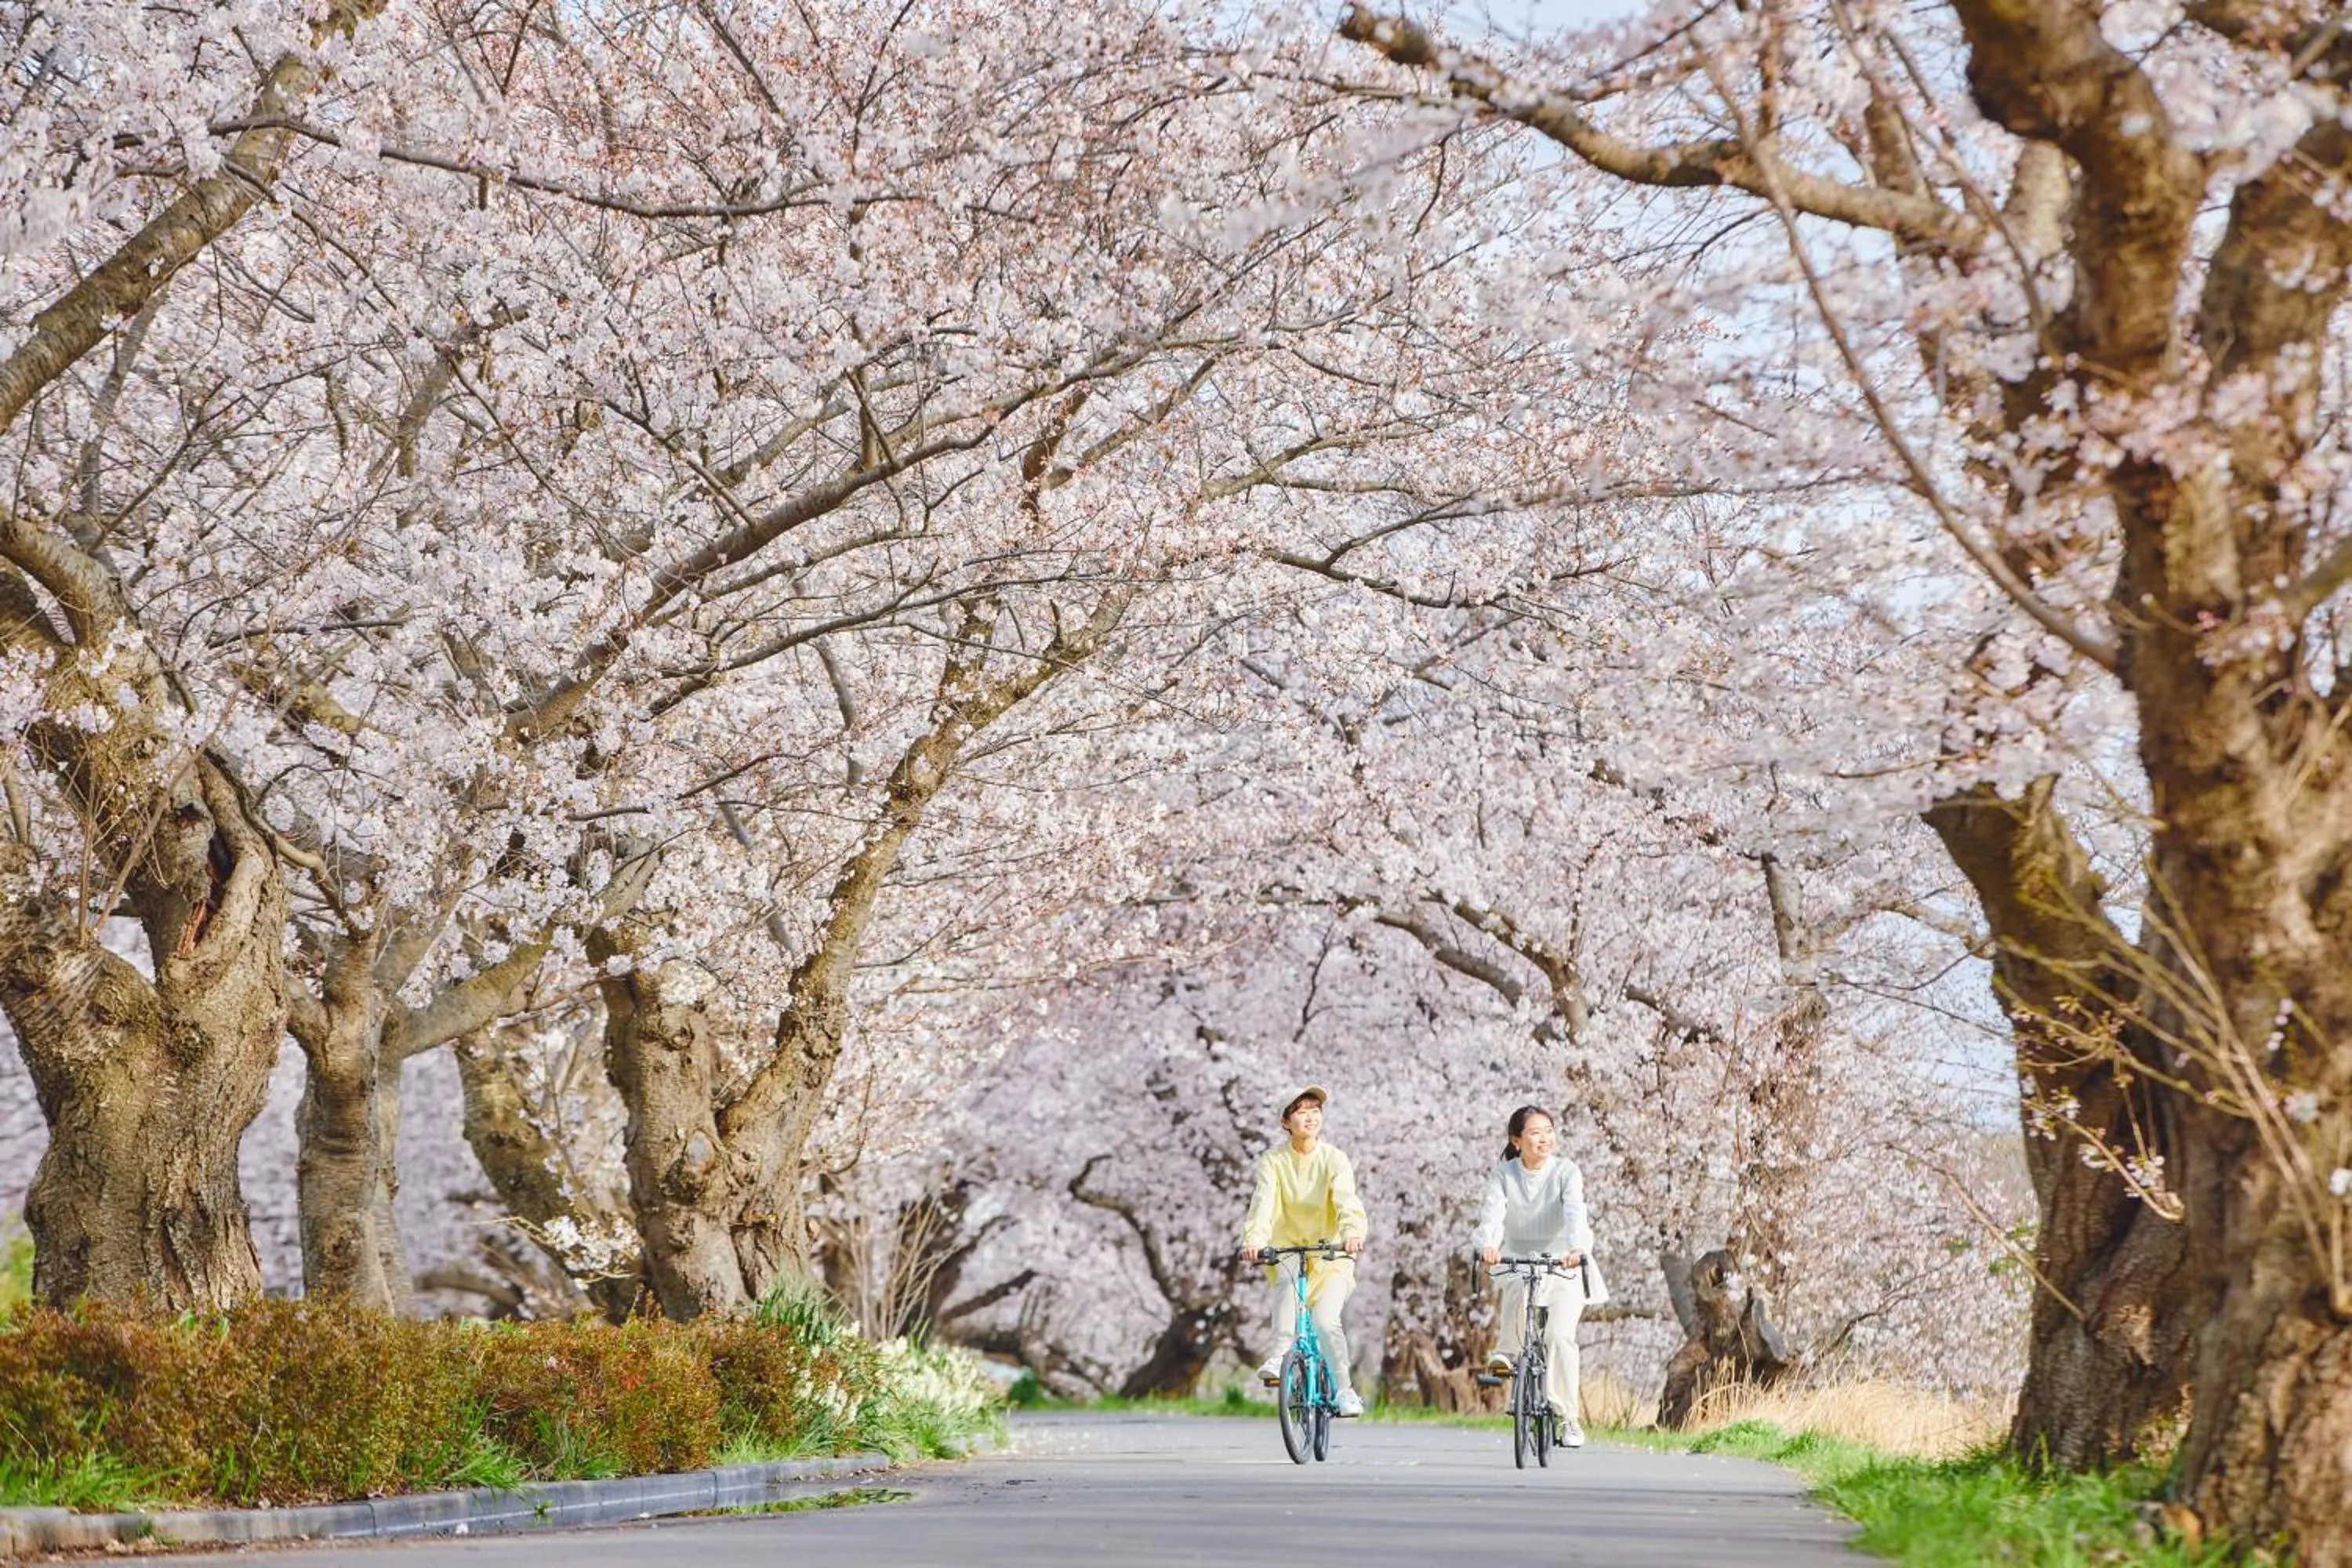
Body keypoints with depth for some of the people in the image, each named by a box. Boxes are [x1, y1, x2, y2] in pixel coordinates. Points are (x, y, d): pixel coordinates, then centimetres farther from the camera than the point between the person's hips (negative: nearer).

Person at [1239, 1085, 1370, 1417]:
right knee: (1288, 1278, -35)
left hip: (1331, 1255, -1)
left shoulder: (1334, 1159, -8)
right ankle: (1280, 1355, -32)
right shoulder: (1273, 1160, -5)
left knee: (1326, 1321, -18)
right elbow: (1263, 1202, -20)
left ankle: (1345, 1389, 2)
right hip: (1288, 1249, 1)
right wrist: (1253, 1239, -39)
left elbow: (1347, 1200, -24)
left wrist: (1352, 1233, -45)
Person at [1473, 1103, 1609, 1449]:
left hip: (1566, 1267, -1)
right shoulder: (1502, 1176, -4)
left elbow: (1575, 1212, -27)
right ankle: (1506, 1352, -19)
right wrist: (1487, 1246, -43)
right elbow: (1492, 1214, -21)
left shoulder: (1566, 1171, -11)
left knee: (1560, 1335, -18)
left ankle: (1567, 1416, -8)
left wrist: (1577, 1248, -48)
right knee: (1518, 1292, -36)